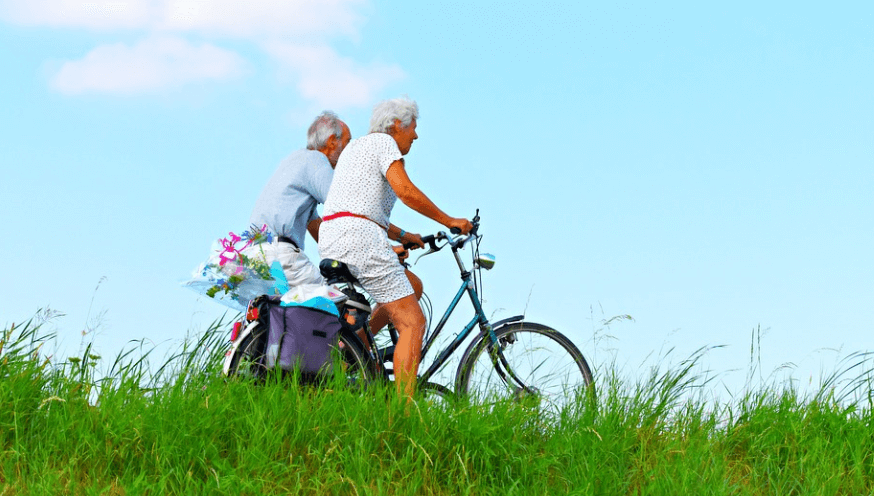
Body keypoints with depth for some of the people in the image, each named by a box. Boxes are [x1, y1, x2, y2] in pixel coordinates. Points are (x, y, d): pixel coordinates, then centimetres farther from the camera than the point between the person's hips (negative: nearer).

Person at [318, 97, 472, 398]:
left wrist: (401, 235, 28)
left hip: (330, 242, 10)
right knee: (413, 322, -9)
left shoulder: (355, 146, 28)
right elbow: (406, 192, -14)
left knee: (411, 286, 25)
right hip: (358, 237, -10)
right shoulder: (383, 142, 0)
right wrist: (450, 222, -5)